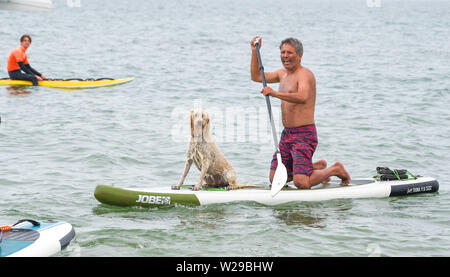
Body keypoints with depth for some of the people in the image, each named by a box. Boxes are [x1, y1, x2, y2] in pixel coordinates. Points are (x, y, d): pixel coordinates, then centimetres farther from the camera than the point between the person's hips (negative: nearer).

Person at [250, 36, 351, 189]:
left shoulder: (304, 74, -13)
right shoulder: (283, 73, 16)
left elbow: (302, 97, -33)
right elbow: (256, 76, 24)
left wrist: (276, 94, -43)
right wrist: (255, 51, 14)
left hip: (304, 134, -9)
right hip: (287, 134, 9)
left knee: (301, 183, -19)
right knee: (274, 180, 7)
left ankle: (336, 170, 9)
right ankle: (317, 167, 25)